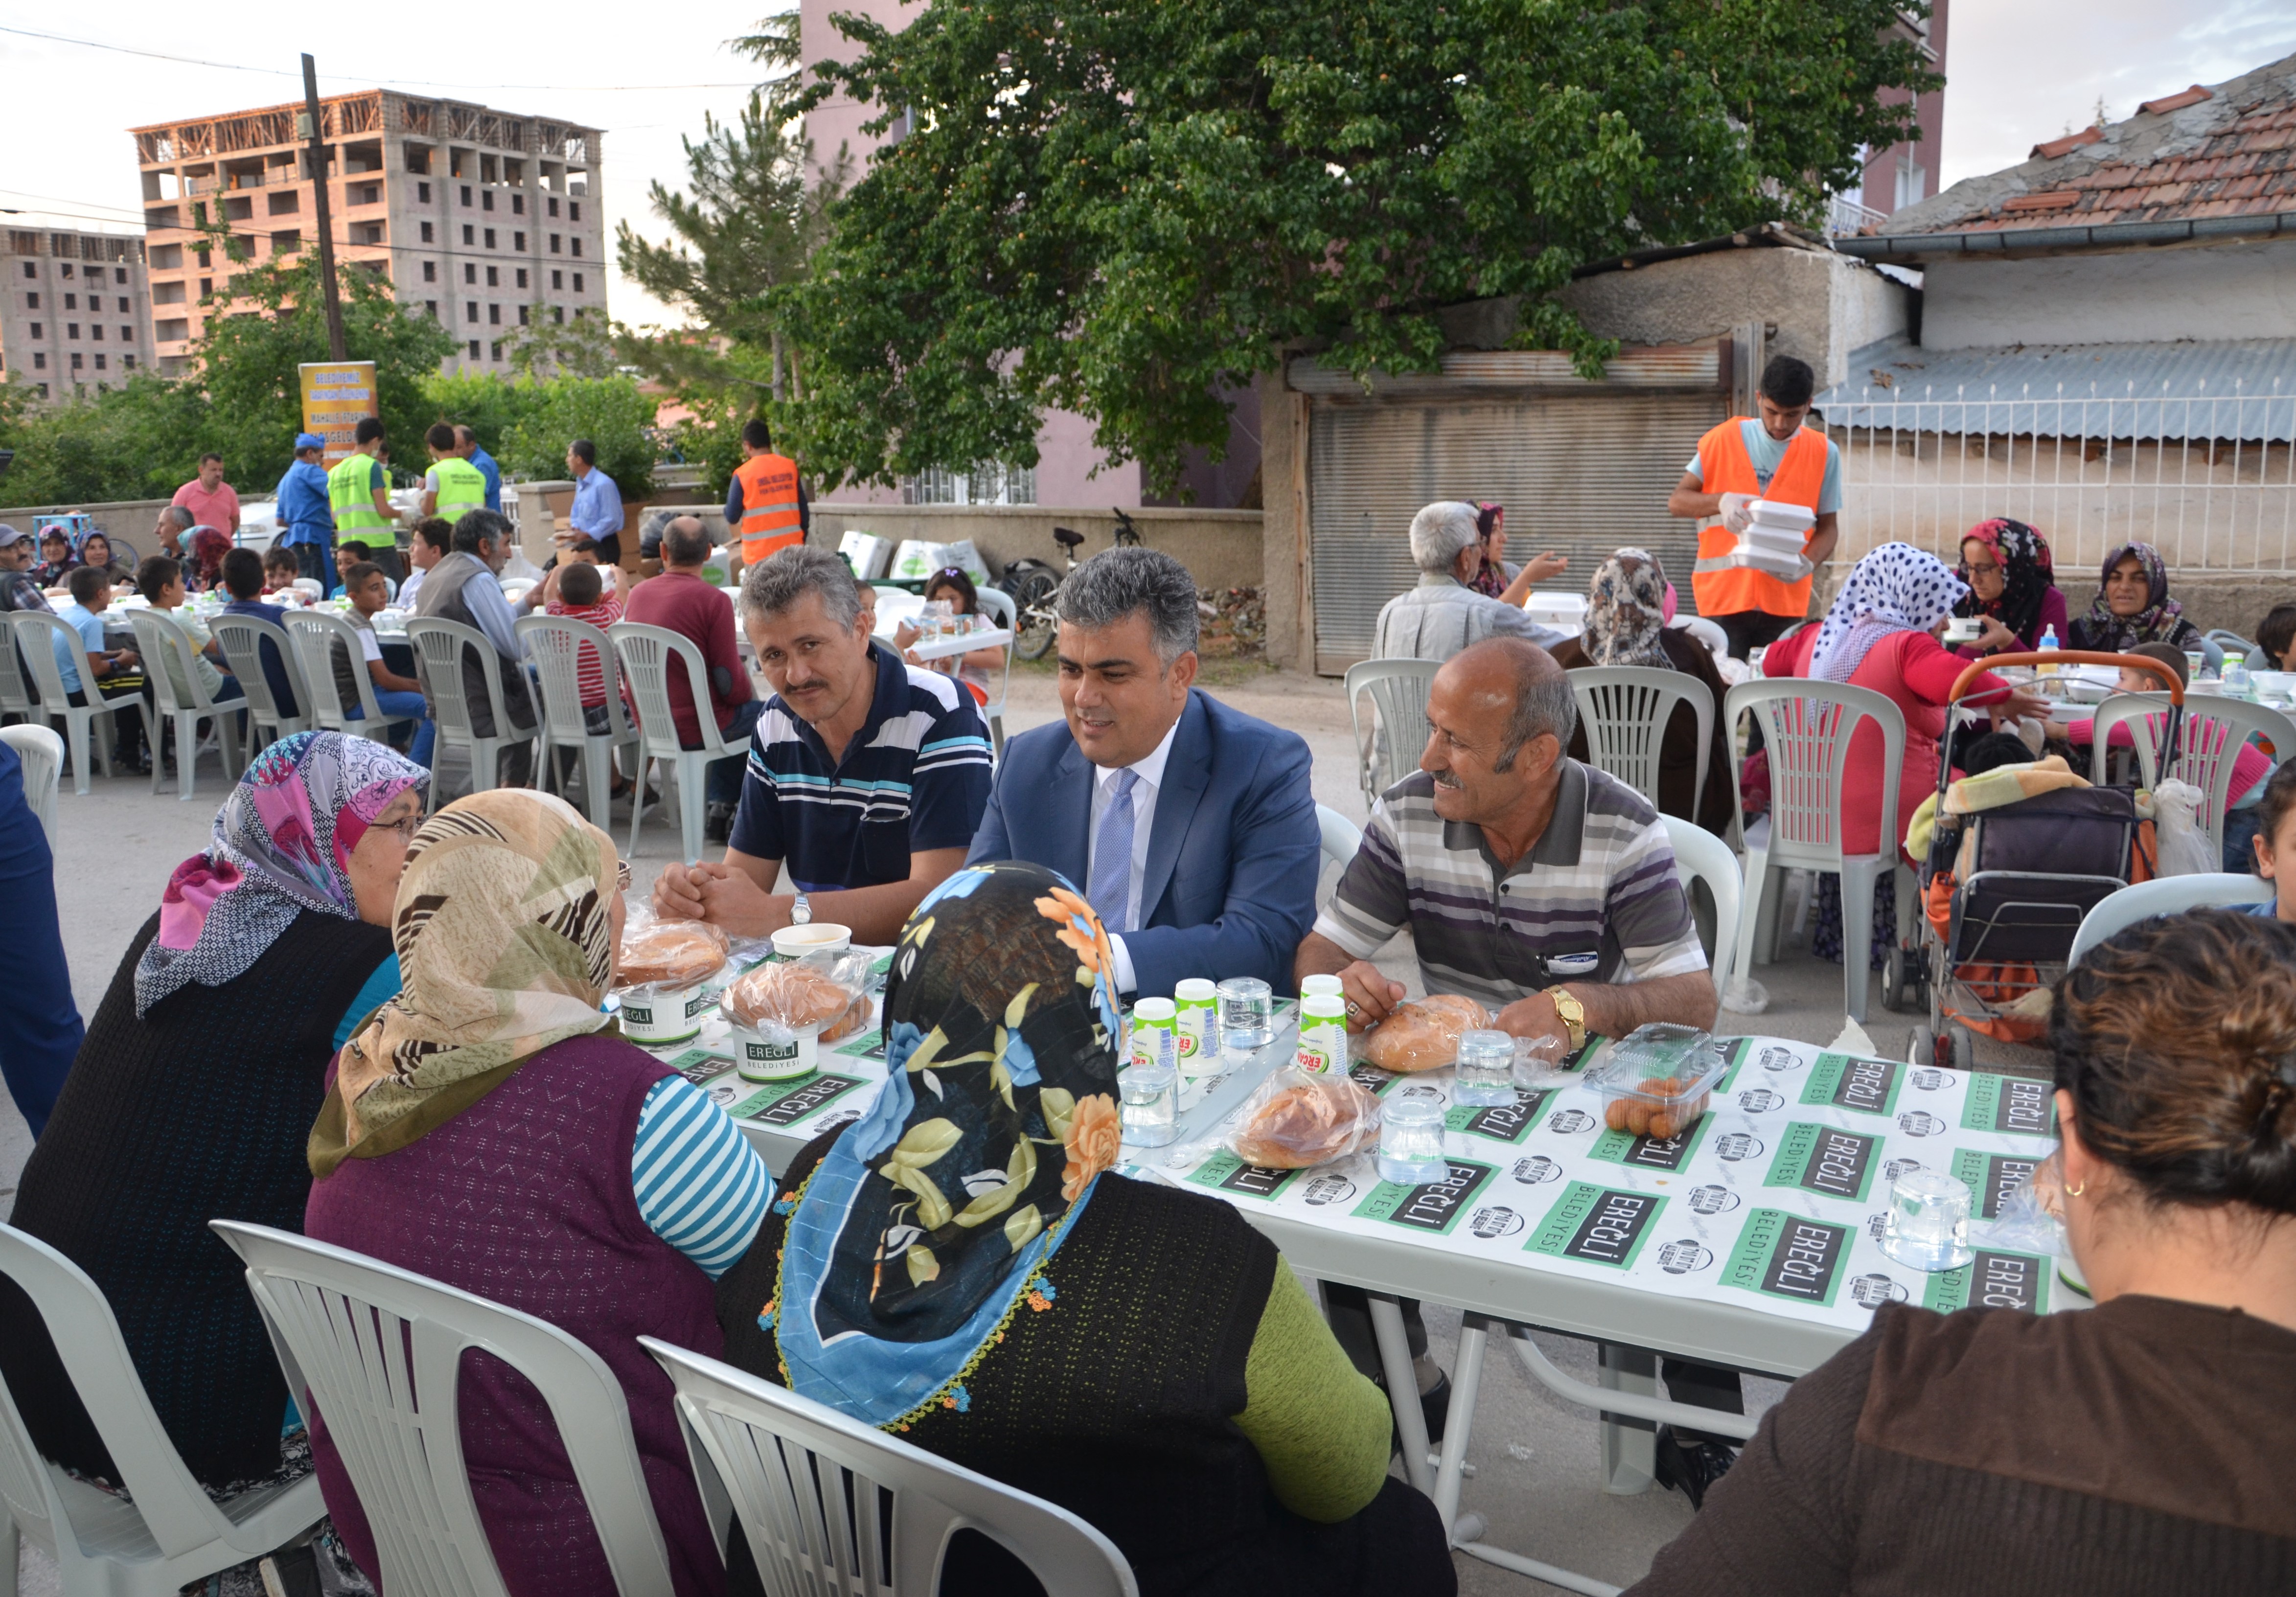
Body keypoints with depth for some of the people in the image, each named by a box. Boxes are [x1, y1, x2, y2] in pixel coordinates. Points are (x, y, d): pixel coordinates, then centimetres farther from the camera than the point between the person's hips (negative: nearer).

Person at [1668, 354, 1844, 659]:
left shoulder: (1824, 453, 5)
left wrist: (1809, 563, -12)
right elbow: (1677, 502, 1)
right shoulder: (1723, 439, 1)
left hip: (1786, 602, 1)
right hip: (1723, 596, -1)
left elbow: (1828, 526, 9)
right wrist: (1721, 501, -18)